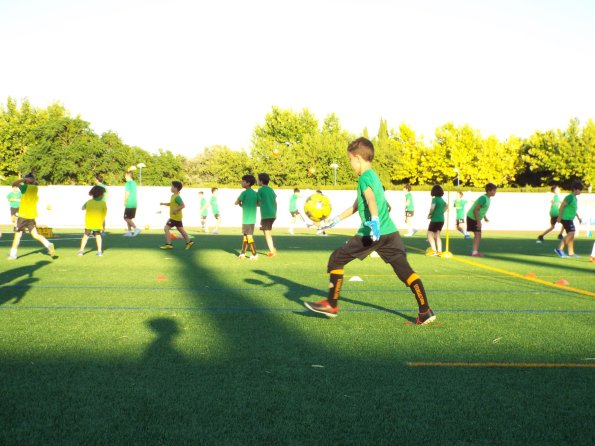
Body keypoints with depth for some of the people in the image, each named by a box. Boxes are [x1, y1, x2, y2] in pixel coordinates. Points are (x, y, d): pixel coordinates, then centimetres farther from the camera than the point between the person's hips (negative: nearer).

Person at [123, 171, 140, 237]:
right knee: (129, 218, 14)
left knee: (127, 218, -4)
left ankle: (136, 229, -16)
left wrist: (125, 202, -4)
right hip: (134, 204, 8)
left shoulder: (128, 183, -13)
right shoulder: (134, 183, 13)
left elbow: (127, 193, -16)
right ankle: (129, 232, 15)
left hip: (129, 204, -8)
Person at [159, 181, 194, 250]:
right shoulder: (173, 196, 11)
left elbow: (183, 205, -22)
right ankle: (189, 242, 19)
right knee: (181, 229, 15)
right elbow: (171, 203, 25)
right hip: (177, 217, 10)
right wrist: (164, 204, 14)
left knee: (166, 228, -8)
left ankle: (168, 244, -7)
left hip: (175, 217, -10)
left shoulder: (177, 197, -19)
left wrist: (176, 209, -28)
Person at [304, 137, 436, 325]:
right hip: (390, 232, 8)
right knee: (405, 271, 4)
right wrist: (337, 219, 38)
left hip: (371, 233, -8)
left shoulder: (364, 177, -4)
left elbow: (371, 198, -26)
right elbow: (357, 206, 33)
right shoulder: (373, 176, 23)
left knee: (336, 259, 6)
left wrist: (374, 221, -41)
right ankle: (425, 311, -3)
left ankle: (332, 305, 12)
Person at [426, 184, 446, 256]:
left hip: (435, 219, -8)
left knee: (430, 234, -1)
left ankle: (433, 250, -9)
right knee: (437, 235, 15)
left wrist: (430, 214, -11)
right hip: (441, 219, 8)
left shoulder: (435, 199, -13)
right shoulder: (442, 199, 12)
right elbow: (446, 207, 29)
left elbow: (432, 208, -28)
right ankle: (439, 251, 12)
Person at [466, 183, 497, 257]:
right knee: (478, 234, -12)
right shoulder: (483, 198, -23)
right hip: (473, 218, -10)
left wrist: (485, 217, 16)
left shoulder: (487, 198, 7)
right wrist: (478, 221, -25)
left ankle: (475, 251, 19)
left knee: (477, 234, 13)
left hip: (476, 218, 10)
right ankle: (475, 252, -12)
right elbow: (475, 210, -26)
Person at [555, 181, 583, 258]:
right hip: (566, 218, -10)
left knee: (571, 235, 9)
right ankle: (559, 249, -13)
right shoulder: (570, 197, -14)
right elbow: (562, 206, -17)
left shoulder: (575, 198, 15)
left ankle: (571, 253, 13)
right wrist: (559, 216, -20)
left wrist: (578, 217, 24)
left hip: (570, 219, 10)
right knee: (571, 233, -17)